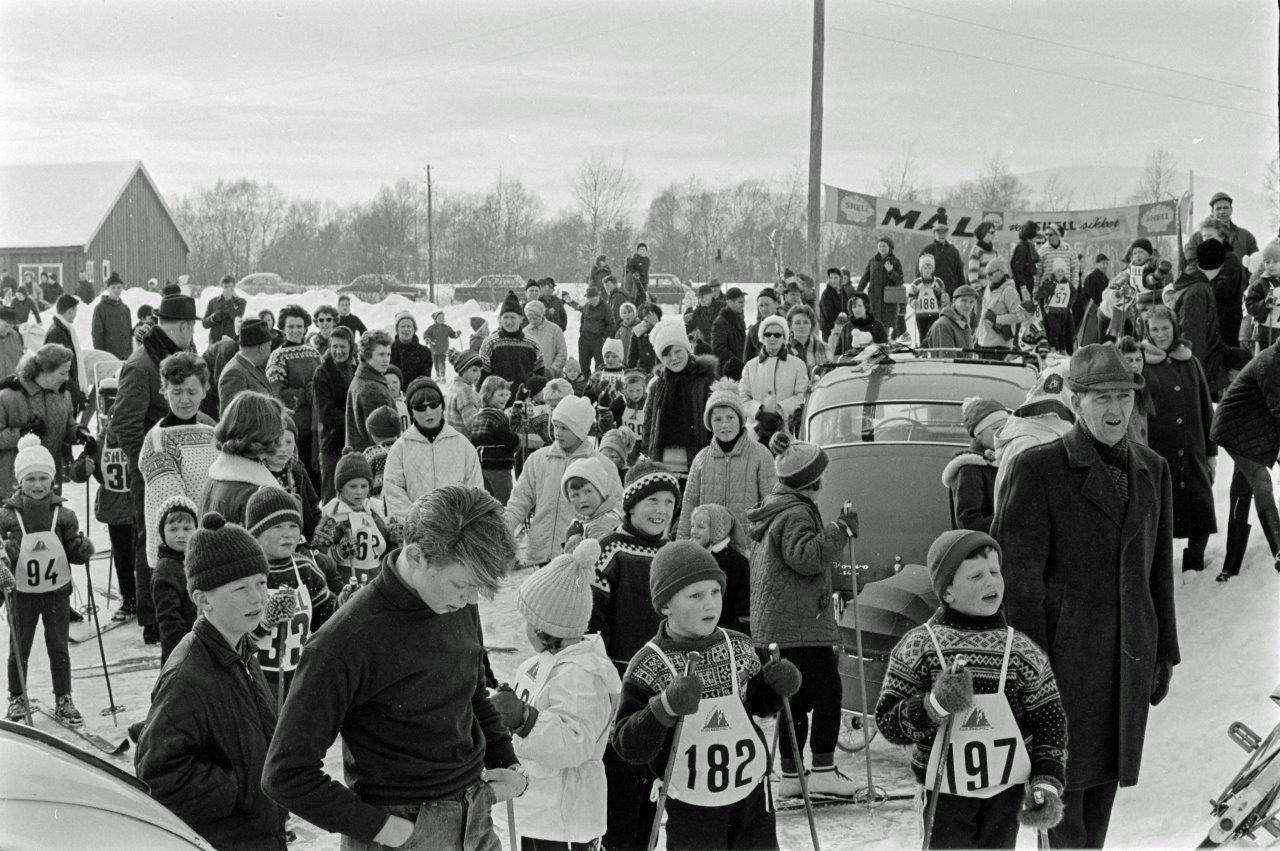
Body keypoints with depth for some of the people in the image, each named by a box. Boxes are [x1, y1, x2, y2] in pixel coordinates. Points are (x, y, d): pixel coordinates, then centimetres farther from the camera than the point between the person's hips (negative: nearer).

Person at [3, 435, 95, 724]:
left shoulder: (62, 514, -2)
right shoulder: (7, 514, -7)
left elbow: (74, 552, 4)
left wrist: (83, 548, -17)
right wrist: (6, 551, -24)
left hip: (57, 591, 1)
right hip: (22, 592, -1)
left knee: (58, 647, 8)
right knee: (19, 648, 9)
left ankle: (63, 699, 19)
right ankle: (16, 699, 25)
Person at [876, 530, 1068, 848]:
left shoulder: (1023, 651, 0)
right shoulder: (917, 647, -7)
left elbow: (1050, 723, 5)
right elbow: (887, 722, -7)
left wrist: (1048, 784, -5)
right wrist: (936, 705, -24)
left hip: (1007, 790, 2)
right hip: (946, 792, -2)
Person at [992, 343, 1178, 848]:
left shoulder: (1152, 470, 10)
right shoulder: (1038, 469, -9)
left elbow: (1159, 570, 14)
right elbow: (1017, 572, -10)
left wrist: (1164, 653, 13)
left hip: (1130, 657, 5)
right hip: (1064, 653, -5)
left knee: (1106, 781, 12)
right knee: (1063, 781, -2)